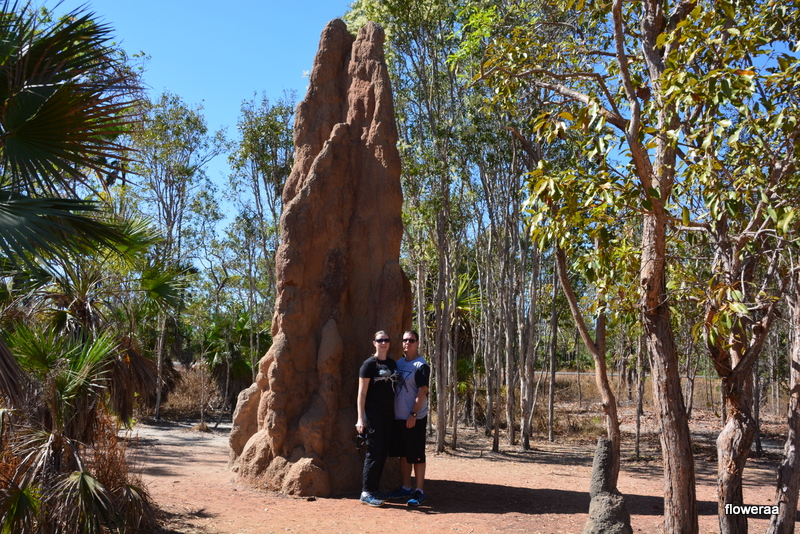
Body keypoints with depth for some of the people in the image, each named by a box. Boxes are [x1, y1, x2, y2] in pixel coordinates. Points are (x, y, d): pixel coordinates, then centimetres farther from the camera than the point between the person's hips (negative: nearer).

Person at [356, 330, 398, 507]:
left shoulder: (392, 364, 13)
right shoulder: (369, 364, -7)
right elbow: (362, 393, -10)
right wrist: (360, 418, -16)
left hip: (388, 413, 7)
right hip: (373, 413, -7)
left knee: (384, 452, 8)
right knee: (374, 451, -6)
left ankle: (374, 489, 18)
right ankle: (366, 492, 2)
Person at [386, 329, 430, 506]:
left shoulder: (421, 366, -10)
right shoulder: (399, 363, 12)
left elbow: (422, 392, -14)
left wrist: (414, 414, -18)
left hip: (415, 418, -7)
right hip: (399, 417, 7)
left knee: (417, 455, 0)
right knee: (403, 454, 14)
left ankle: (420, 491, 7)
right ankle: (406, 488, 24)